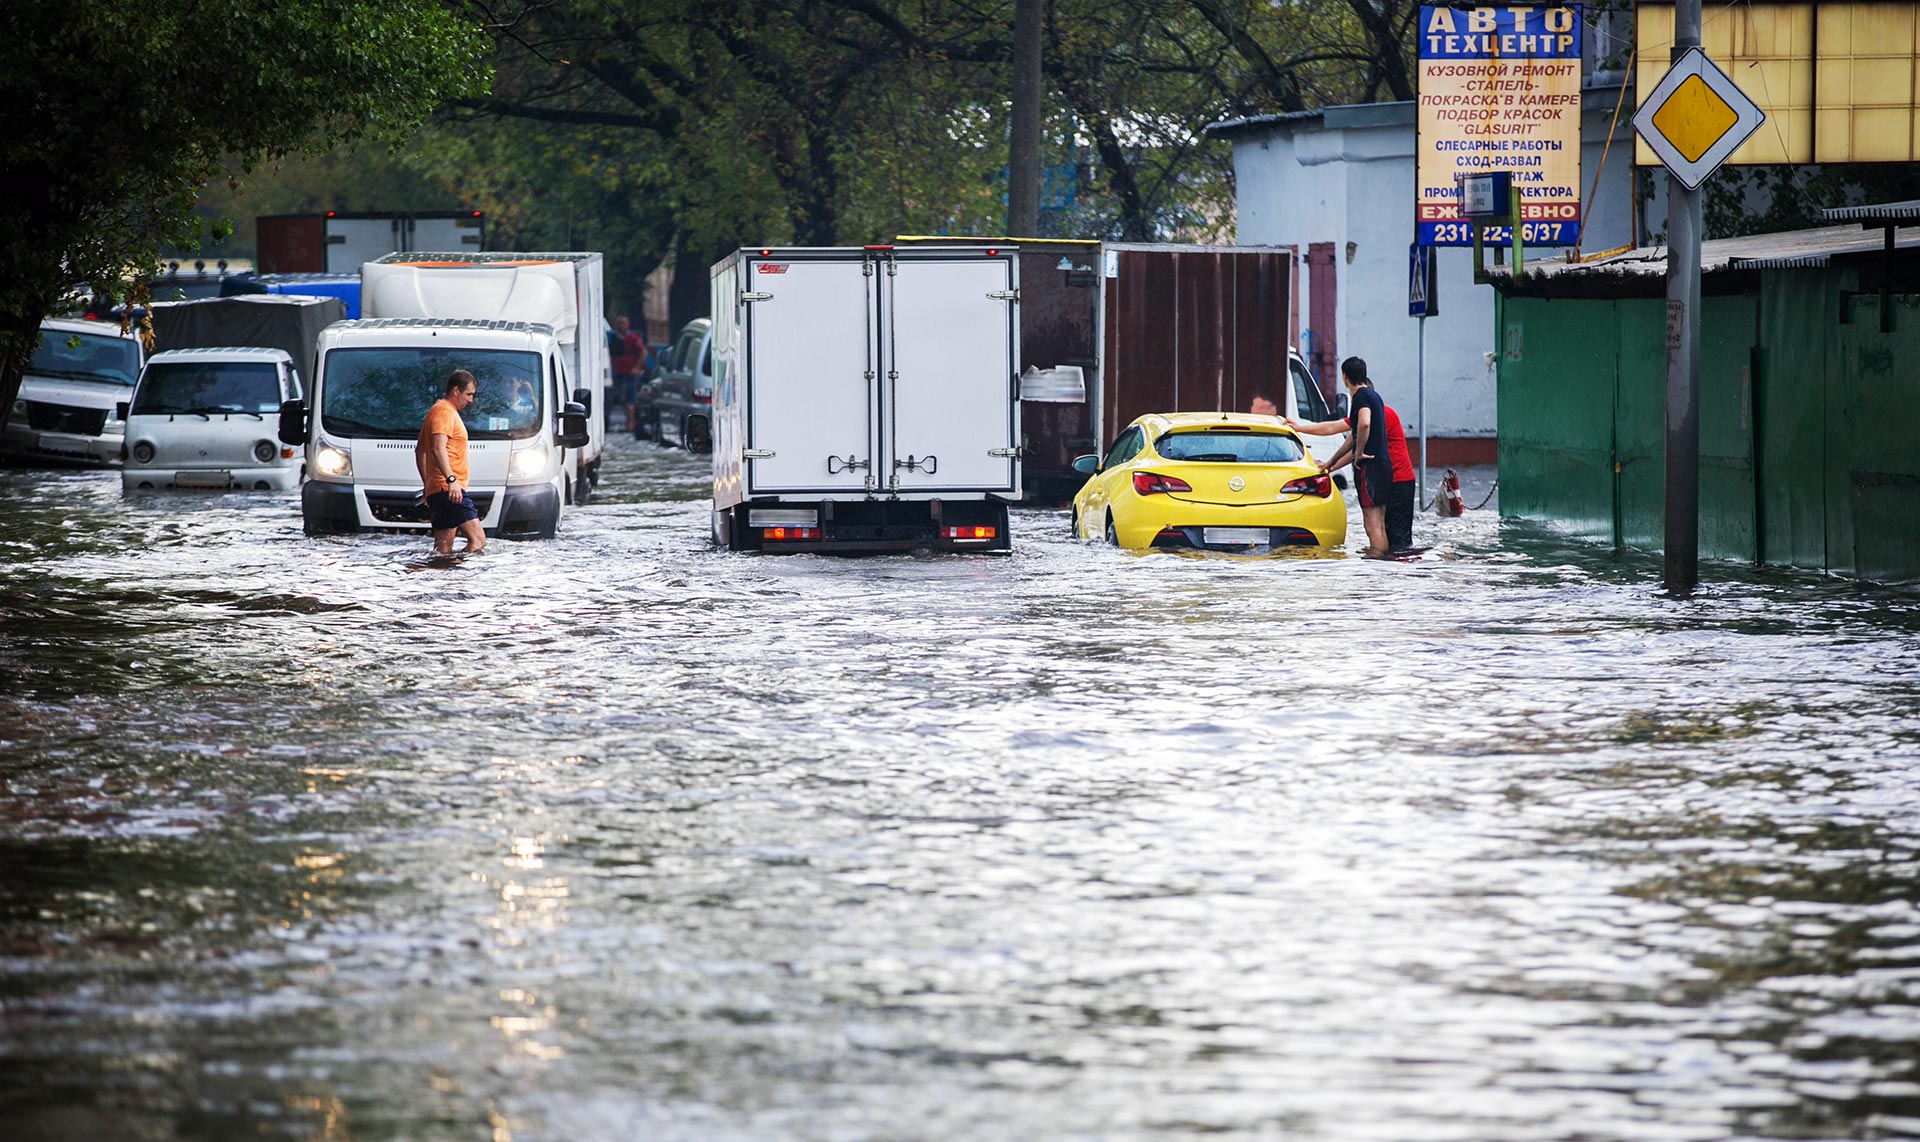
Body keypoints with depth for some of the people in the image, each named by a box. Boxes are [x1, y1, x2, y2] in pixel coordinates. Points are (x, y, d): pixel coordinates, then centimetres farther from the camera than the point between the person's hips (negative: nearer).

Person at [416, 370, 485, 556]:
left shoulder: (438, 410, 25)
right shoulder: (445, 412, -9)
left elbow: (420, 449, 32)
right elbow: (438, 449, -23)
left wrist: (426, 483, 33)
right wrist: (451, 479, -31)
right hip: (449, 489, -11)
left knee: (443, 550, 7)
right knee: (478, 539, -17)